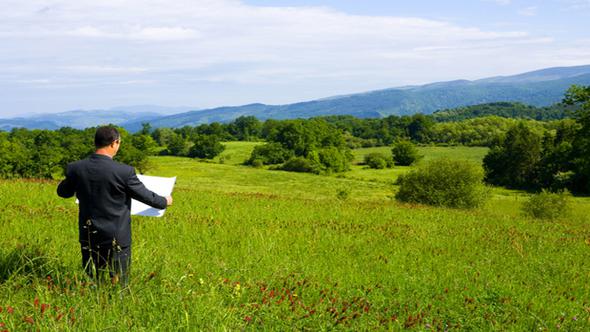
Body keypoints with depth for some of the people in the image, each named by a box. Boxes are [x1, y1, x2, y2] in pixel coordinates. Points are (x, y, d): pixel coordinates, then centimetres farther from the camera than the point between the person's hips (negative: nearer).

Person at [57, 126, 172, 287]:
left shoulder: (76, 168, -8)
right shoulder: (124, 172, -19)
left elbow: (63, 192, 11)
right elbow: (145, 195, -6)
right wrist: (164, 201, 15)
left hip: (88, 237, 4)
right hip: (117, 239, -4)